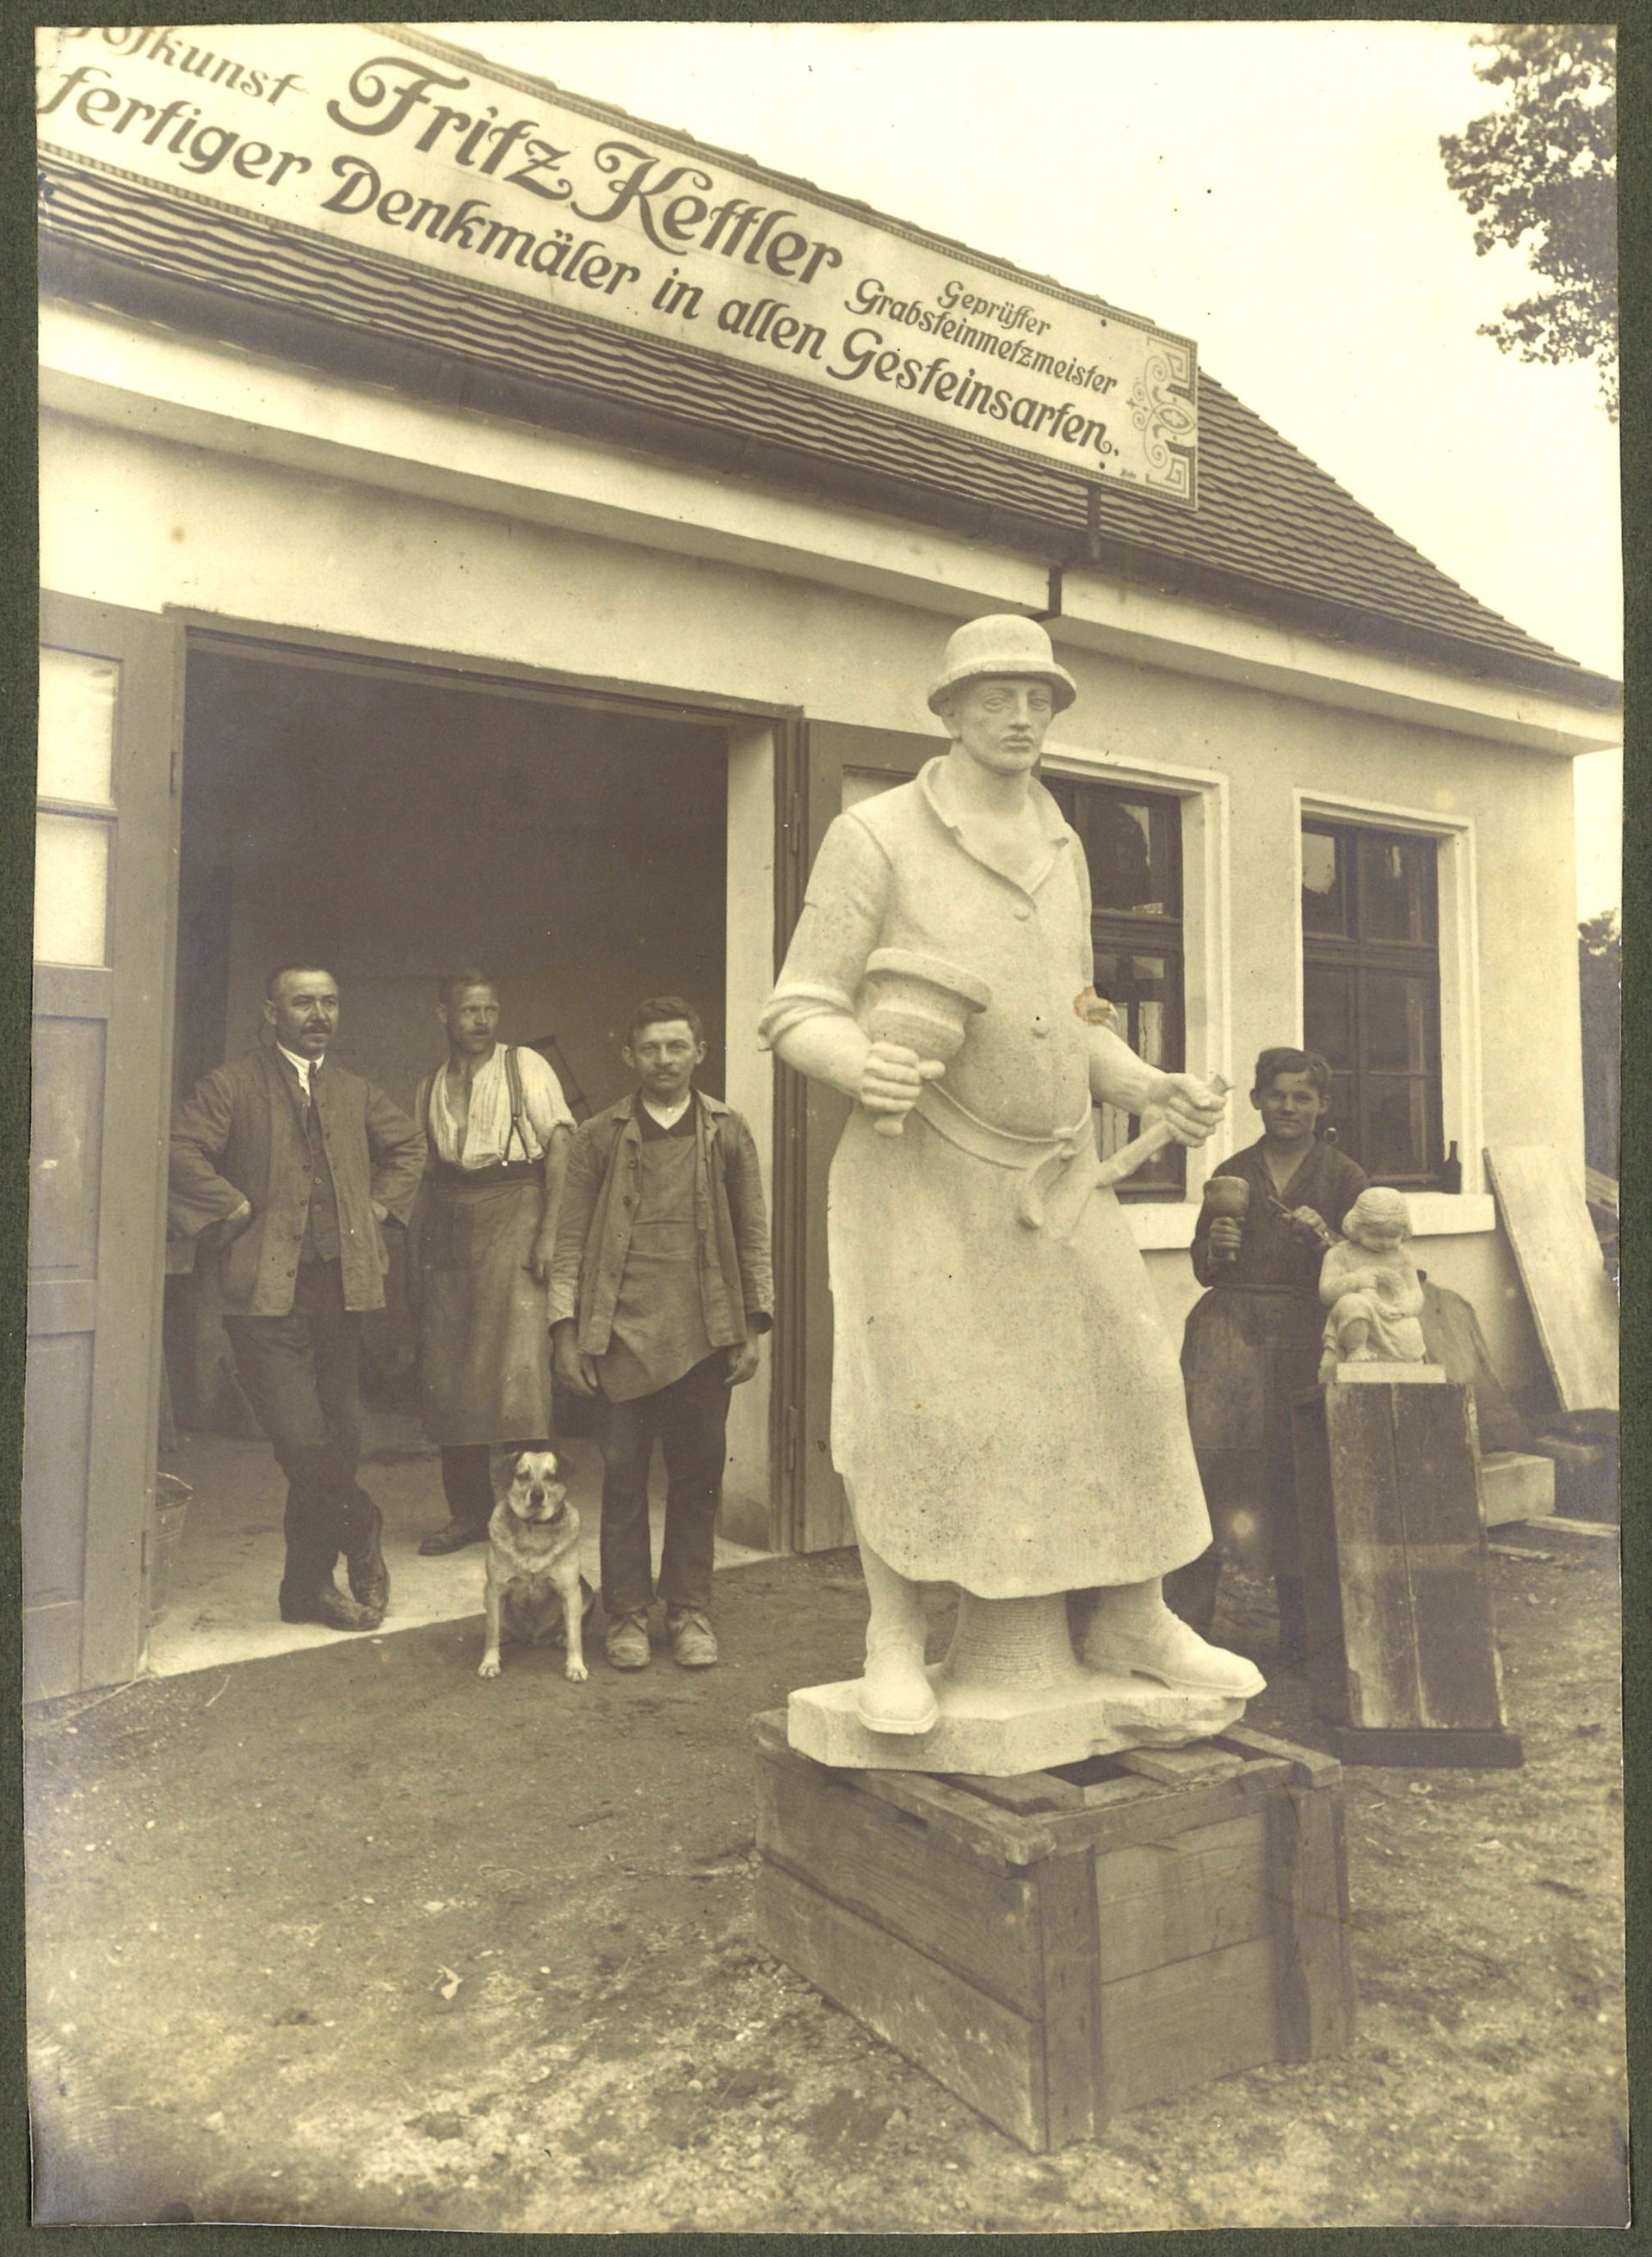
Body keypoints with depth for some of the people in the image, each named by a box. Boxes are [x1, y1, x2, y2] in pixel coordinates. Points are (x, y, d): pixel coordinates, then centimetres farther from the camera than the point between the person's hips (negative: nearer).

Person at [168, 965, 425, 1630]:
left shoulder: (355, 1093, 16)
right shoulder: (232, 1085, -2)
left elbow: (408, 1145, 29)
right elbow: (183, 1152, -14)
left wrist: (381, 1205, 16)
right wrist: (239, 1214, -12)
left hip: (341, 1288, 6)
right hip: (267, 1292, -5)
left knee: (337, 1440, 8)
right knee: (301, 1439, -12)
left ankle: (310, 1586, 22)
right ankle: (361, 1533, 15)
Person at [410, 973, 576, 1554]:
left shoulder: (526, 1067, 4)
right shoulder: (429, 1087, 17)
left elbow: (560, 1147, -4)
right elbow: (424, 1172, 17)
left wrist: (549, 1231, -14)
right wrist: (416, 1250, 8)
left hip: (512, 1210, -5)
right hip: (447, 1224, 5)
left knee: (518, 1360, -11)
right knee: (447, 1372, 4)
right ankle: (468, 1511, 14)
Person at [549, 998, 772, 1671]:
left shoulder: (728, 1132, 8)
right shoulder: (599, 1136, 6)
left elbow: (752, 1236, 9)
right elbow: (571, 1238, 5)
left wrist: (753, 1326, 4)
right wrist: (566, 1330, -2)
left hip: (704, 1334, 1)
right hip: (624, 1332, -1)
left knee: (698, 1476, 7)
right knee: (623, 1477, 4)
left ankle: (690, 1610, 21)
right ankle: (627, 1614, 18)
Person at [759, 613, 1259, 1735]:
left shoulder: (1061, 848, 16)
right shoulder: (876, 836, -4)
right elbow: (797, 1014, -7)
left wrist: (1153, 1087, 5)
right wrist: (860, 1062, -29)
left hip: (1057, 1171, 6)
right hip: (922, 1173, -6)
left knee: (1130, 1377, 4)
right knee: (912, 1396, -13)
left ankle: (1136, 1619, 20)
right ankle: (896, 1638, 7)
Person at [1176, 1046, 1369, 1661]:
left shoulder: (1344, 1176, 11)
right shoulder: (1231, 1174, 16)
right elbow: (1203, 1269, 18)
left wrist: (1324, 1239, -13)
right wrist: (1215, 1247, -3)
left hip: (1305, 1332, -1)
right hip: (1232, 1323, 1)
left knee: (1296, 1469, -7)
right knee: (1207, 1444, -17)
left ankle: (1298, 1620, 8)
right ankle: (1190, 1606, -13)